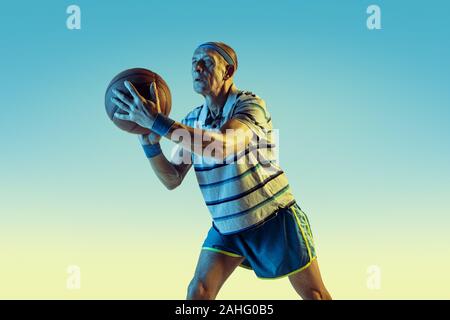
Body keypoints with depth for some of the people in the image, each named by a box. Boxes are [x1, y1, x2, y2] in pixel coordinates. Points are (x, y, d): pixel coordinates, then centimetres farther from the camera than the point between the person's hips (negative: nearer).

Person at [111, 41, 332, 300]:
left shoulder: (250, 104, -18)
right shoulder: (193, 120, 1)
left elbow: (223, 145, -38)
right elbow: (172, 179, -1)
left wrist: (156, 121, -38)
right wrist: (150, 141, -18)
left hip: (273, 218, -5)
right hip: (227, 226, 5)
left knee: (315, 294, 5)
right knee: (198, 293, -2)